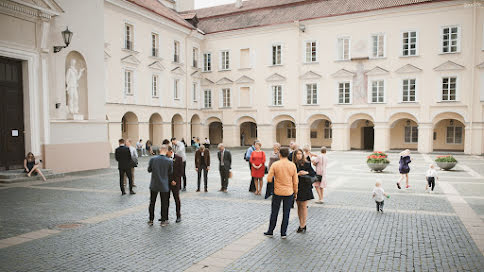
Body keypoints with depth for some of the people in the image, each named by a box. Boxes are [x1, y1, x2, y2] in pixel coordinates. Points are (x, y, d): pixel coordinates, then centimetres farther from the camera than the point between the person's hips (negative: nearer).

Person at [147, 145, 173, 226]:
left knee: (152, 203, 16)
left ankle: (151, 220, 24)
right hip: (164, 186, -1)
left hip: (154, 185, 2)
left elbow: (149, 170, 2)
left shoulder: (152, 159, -10)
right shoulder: (169, 161, -13)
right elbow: (170, 173, 0)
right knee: (164, 203, 11)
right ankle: (163, 221, 18)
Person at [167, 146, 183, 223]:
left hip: (175, 182, -3)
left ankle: (178, 216, 15)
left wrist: (174, 180, -12)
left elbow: (181, 172, -7)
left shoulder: (178, 158, -7)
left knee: (177, 199, 6)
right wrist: (170, 180, -9)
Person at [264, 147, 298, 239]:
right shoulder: (292, 165, -4)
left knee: (274, 213, 11)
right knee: (286, 213, 10)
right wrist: (295, 192, 13)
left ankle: (270, 231, 21)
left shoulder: (275, 164, -10)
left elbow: (269, 179, -10)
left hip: (277, 192, -1)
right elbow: (295, 181, 1)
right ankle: (283, 233, 16)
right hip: (289, 193, 1)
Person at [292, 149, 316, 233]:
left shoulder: (307, 164, -2)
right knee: (299, 206, 10)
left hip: (305, 187, -3)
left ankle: (302, 226, 6)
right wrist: (298, 174, -15)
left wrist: (306, 172, -15)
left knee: (303, 206, -1)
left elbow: (314, 173, 1)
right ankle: (302, 225, 21)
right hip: (296, 187, 3)